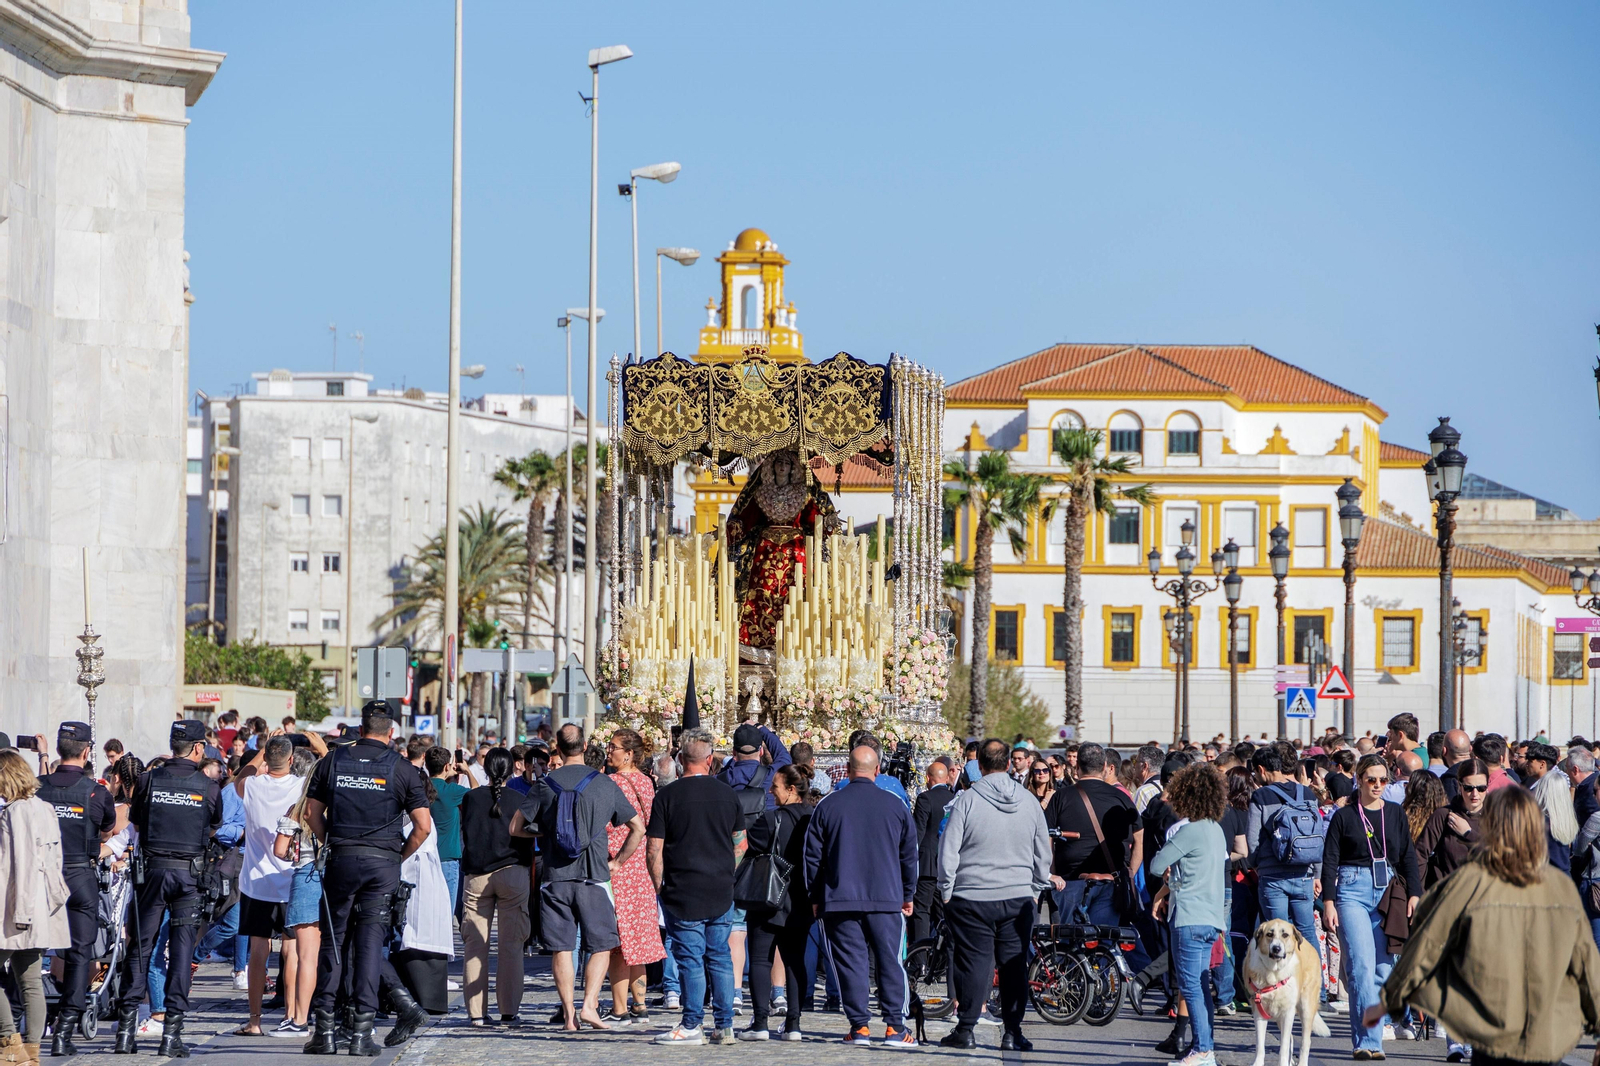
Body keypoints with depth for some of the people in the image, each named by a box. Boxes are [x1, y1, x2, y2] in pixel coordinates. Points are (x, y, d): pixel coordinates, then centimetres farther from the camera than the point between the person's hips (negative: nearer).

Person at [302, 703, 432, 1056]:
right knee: (371, 940, 1)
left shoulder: (333, 761, 5)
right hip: (383, 863, -1)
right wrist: (400, 855, 8)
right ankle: (362, 1030, -2)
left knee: (333, 939, 8)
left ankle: (325, 1029, 6)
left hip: (341, 859, 1)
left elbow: (312, 813, 7)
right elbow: (423, 826, -5)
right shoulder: (402, 768, -1)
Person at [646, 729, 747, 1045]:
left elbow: (653, 851, -9)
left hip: (683, 894, -4)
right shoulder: (728, 794, 5)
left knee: (690, 960, -1)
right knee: (720, 958, 10)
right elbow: (740, 844, 13)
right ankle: (725, 1026, 11)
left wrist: (660, 888, 2)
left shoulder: (668, 796, -8)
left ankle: (692, 1026, -1)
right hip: (722, 894, 4)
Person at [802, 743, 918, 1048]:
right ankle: (894, 1027, 1)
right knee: (889, 961, 5)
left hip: (839, 898, -1)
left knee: (850, 961, 2)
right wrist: (908, 894, 20)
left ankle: (859, 1026, 0)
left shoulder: (828, 806, 0)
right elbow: (910, 855, 9)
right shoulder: (896, 806, 2)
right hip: (887, 898, 1)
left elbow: (813, 855, 4)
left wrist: (815, 897, 14)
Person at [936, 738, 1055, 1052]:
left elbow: (948, 849, -8)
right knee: (1014, 964, 6)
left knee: (974, 962, 2)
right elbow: (1042, 852, 10)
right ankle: (1012, 1032, 6)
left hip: (972, 895, -2)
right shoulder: (1029, 801, 2)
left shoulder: (967, 800, -9)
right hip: (1018, 897, 2)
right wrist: (1039, 885, 23)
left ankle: (966, 1029, 5)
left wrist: (947, 891, 3)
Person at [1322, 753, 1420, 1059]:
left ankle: (1366, 1039, 7)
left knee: (1383, 967, 0)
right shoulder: (1344, 816, 4)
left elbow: (1408, 857, 13)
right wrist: (1328, 902, -5)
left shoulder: (1395, 814, 12)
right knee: (1362, 964, -14)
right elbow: (1330, 861, 3)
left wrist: (1414, 894, 2)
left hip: (1388, 892, 3)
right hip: (1353, 891, -3)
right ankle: (1368, 1040, -16)